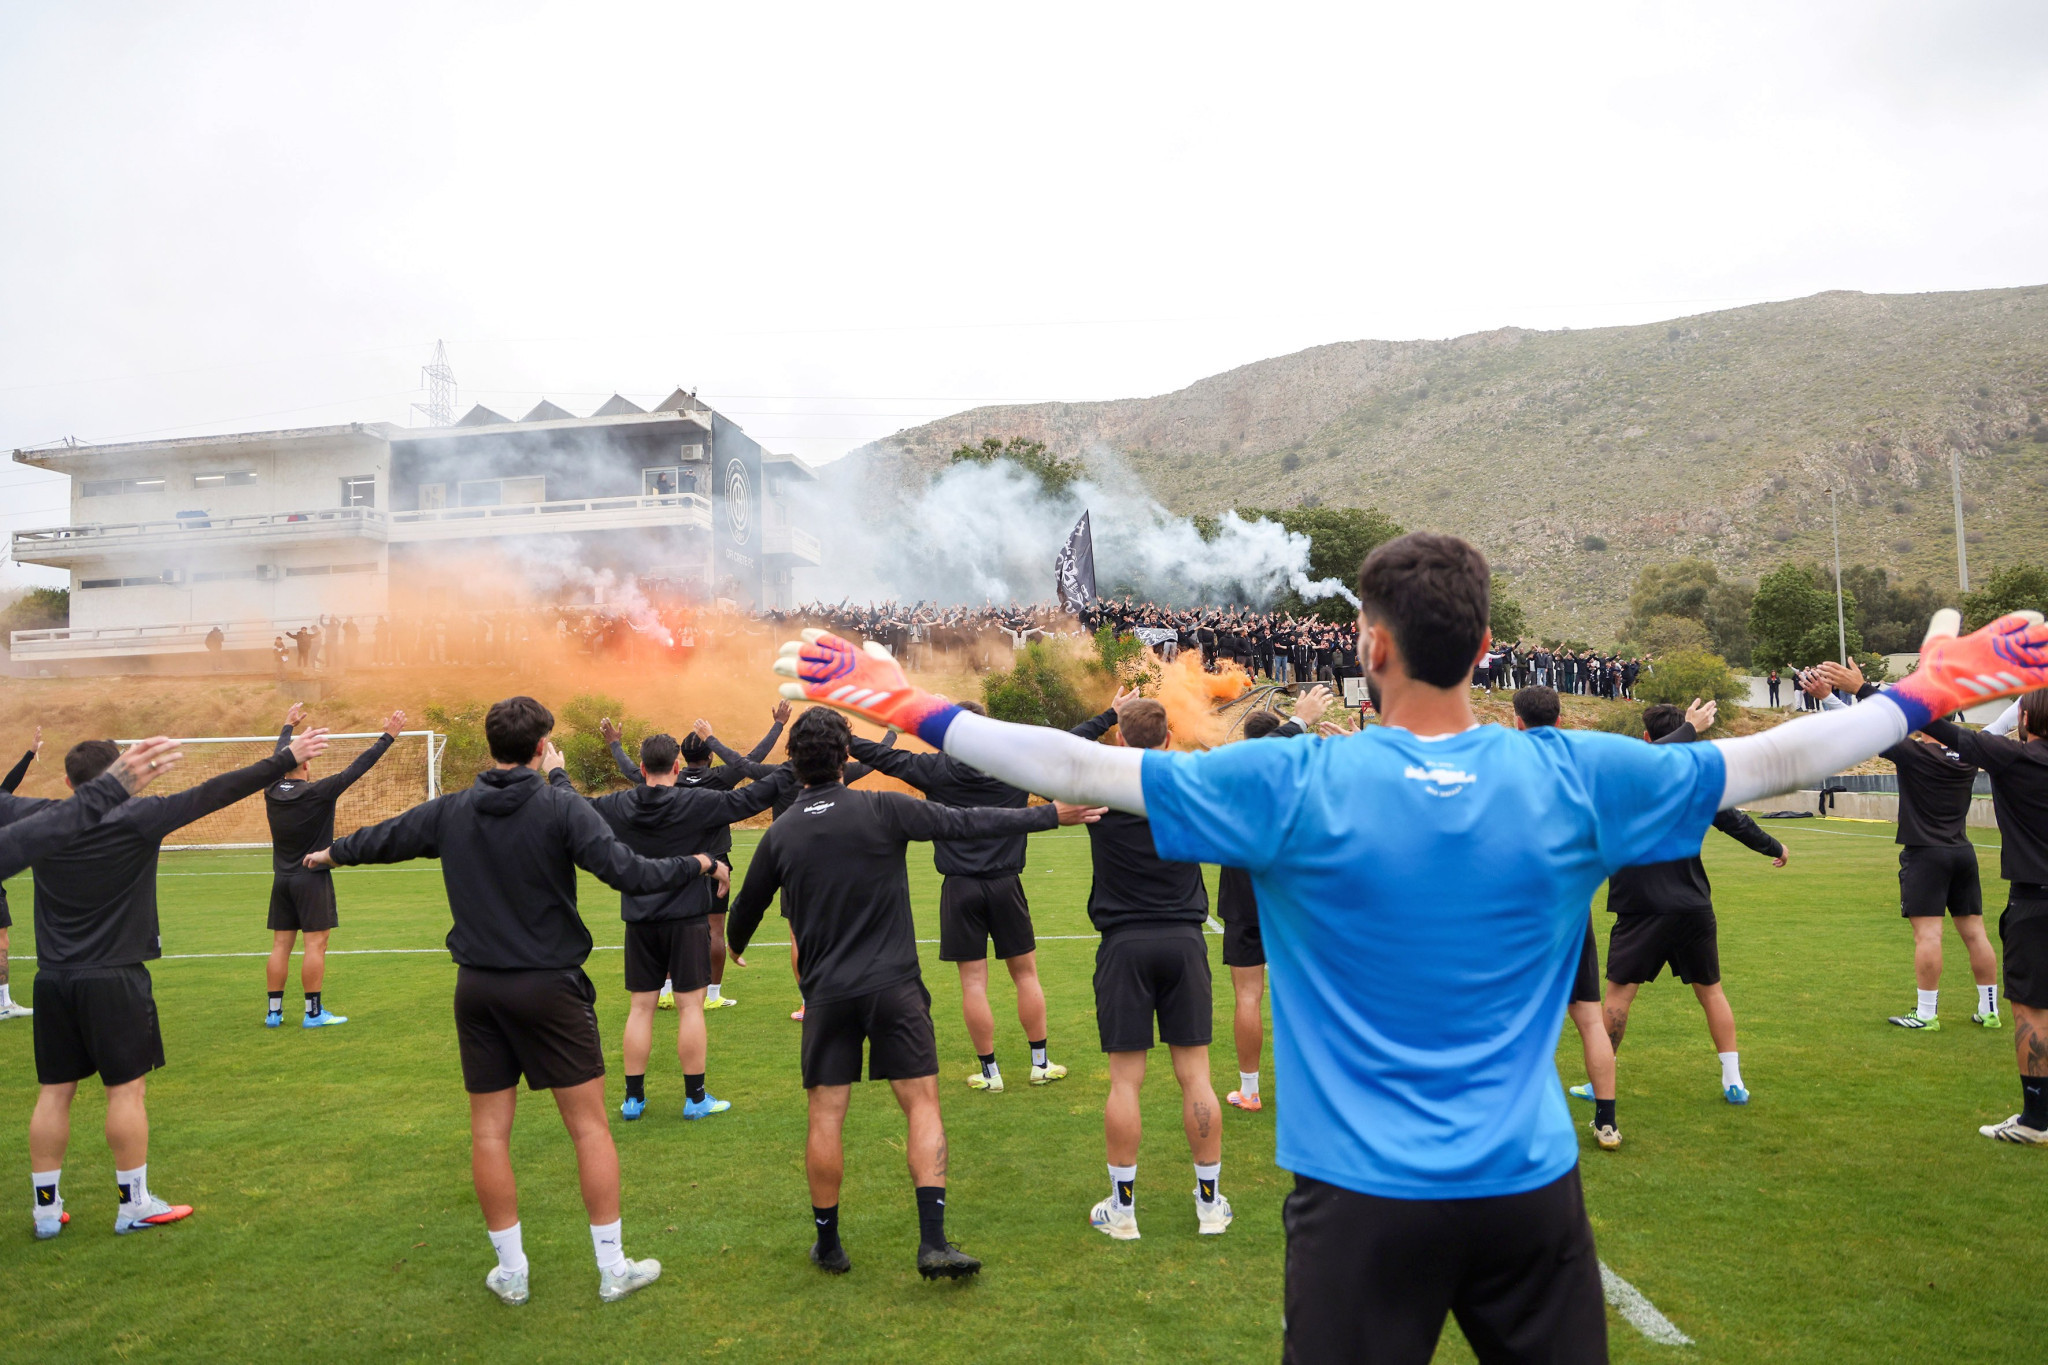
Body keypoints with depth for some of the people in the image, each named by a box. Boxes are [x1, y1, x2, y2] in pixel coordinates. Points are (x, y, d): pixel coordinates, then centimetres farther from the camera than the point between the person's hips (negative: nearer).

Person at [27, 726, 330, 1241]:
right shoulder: (136, 818, -12)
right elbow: (216, 792, -13)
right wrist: (287, 759, -10)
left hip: (52, 980, 5)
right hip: (113, 979, -5)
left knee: (53, 1093, 11)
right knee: (126, 1089, 3)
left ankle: (46, 1208, 19)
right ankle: (134, 1205, 10)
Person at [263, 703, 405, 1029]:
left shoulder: (272, 791, 1)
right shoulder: (318, 793, -15)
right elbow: (358, 767, -13)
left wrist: (288, 726, 35)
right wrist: (388, 736, -6)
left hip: (282, 879, 6)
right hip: (312, 879, -6)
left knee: (281, 945, 9)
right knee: (315, 944, -2)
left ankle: (273, 1011, 13)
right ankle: (313, 1013, -1)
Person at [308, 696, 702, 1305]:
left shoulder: (450, 811, 2)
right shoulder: (561, 808, -12)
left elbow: (383, 838, 19)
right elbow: (627, 872, -20)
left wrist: (330, 853, 39)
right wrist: (696, 865, -5)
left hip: (477, 989, 4)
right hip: (550, 986, -4)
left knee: (489, 1131, 12)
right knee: (589, 1125, 5)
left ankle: (511, 1272, 21)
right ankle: (614, 1268, 11)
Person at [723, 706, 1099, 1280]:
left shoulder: (779, 834, 3)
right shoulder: (883, 810, -6)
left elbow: (747, 907, 17)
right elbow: (970, 823, -4)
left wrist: (733, 947, 40)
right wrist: (1050, 814, 5)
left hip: (826, 994, 2)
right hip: (893, 986, -2)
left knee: (826, 1115, 10)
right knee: (922, 1104, 3)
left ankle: (828, 1243, 21)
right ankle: (933, 1242, -2)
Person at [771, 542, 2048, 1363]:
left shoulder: (1295, 789, -14)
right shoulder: (1570, 778, -8)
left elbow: (1088, 767, -13)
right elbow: (1766, 759, 4)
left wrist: (910, 706, -4)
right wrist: (1930, 693, 19)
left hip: (1364, 1199, -2)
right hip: (1529, 1191, 3)